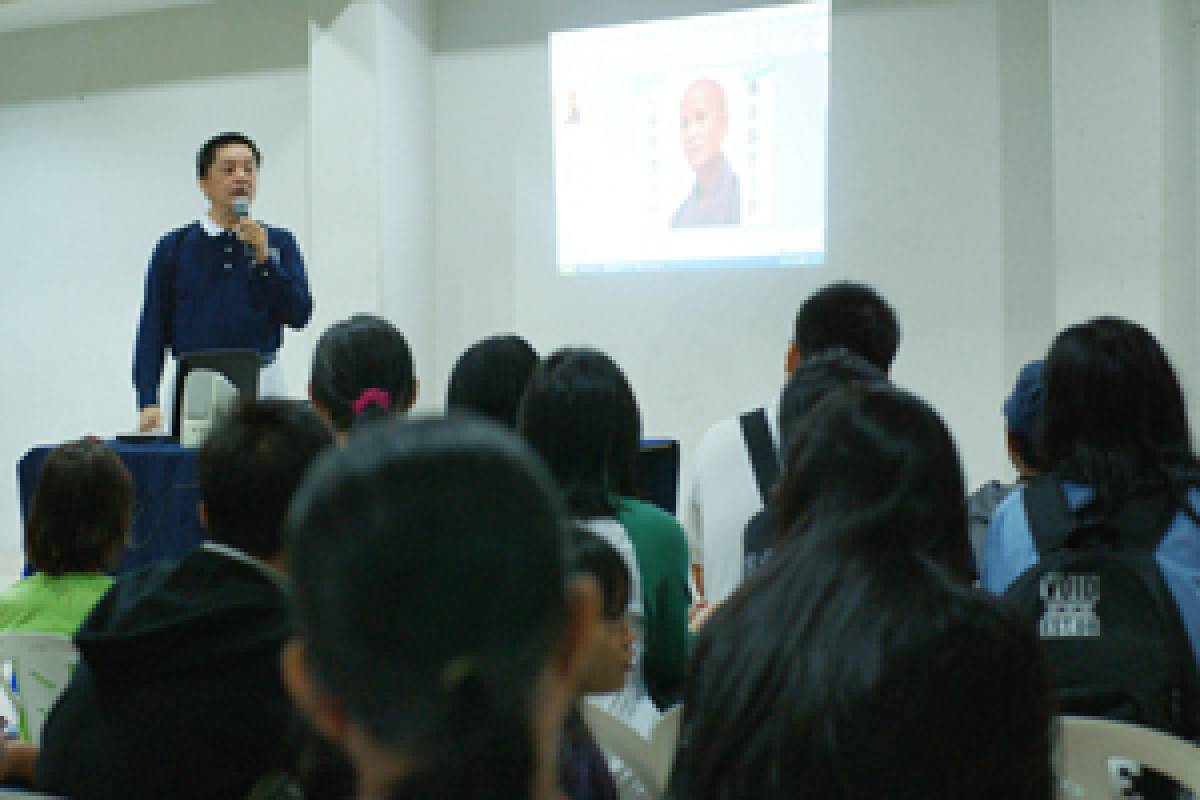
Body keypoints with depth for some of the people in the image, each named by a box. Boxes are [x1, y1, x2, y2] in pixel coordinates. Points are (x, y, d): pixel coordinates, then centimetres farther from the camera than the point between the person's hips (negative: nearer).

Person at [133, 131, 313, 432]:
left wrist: (264, 257, -12)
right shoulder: (174, 247, 5)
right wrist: (148, 401, -5)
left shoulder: (278, 242, 7)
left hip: (262, 386, 1)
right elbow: (153, 330, 4)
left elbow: (299, 315, -2)